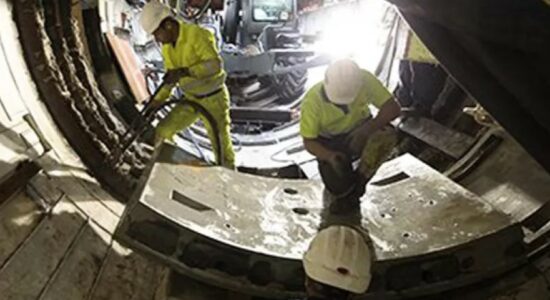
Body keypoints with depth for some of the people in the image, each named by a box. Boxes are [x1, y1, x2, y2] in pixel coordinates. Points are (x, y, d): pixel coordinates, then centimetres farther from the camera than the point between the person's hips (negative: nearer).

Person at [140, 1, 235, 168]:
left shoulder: (197, 35, -23)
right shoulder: (167, 47, 1)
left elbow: (215, 64, -34)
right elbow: (171, 76, 13)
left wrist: (185, 71, -40)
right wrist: (157, 101, 6)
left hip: (214, 99, -7)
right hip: (191, 99, 7)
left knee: (221, 147, -2)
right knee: (162, 132, 1)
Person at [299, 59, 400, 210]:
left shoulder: (364, 80, -26)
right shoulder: (312, 100, -26)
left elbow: (393, 108, -26)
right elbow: (309, 141, -18)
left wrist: (366, 129, -41)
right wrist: (330, 156, -37)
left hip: (359, 130, 1)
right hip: (330, 142, -1)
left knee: (387, 135, -31)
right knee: (339, 191, -19)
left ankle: (359, 179, -8)